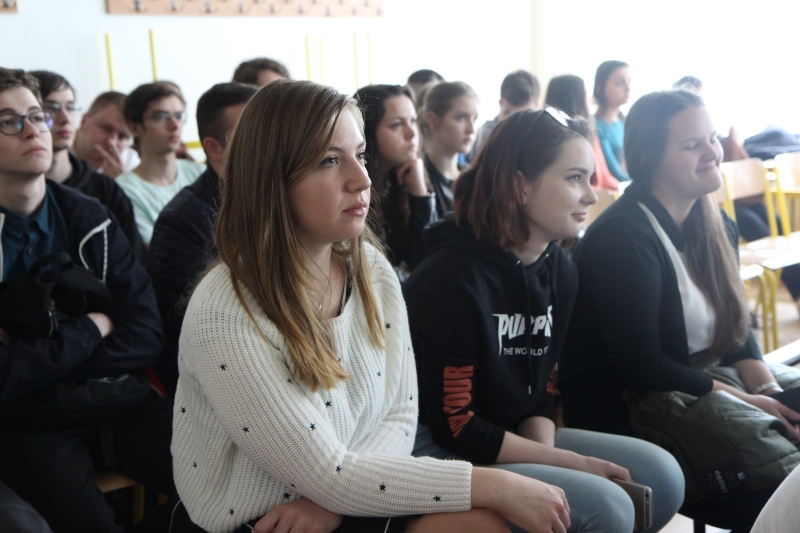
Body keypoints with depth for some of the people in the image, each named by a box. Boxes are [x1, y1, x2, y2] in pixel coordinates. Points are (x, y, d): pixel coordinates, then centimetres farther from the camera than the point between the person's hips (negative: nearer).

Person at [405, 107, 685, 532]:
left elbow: (542, 388, 8)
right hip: (435, 452, -8)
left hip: (515, 437, 9)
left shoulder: (559, 270, 2)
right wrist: (570, 462, -17)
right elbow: (454, 426, -20)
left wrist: (544, 449, -13)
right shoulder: (451, 279, -22)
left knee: (660, 475, 2)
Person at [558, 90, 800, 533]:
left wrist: (764, 383, -8)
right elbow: (640, 366, -20)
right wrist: (742, 399, -17)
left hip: (708, 375, 9)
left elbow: (735, 324, 12)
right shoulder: (623, 238, -18)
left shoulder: (714, 225, 9)